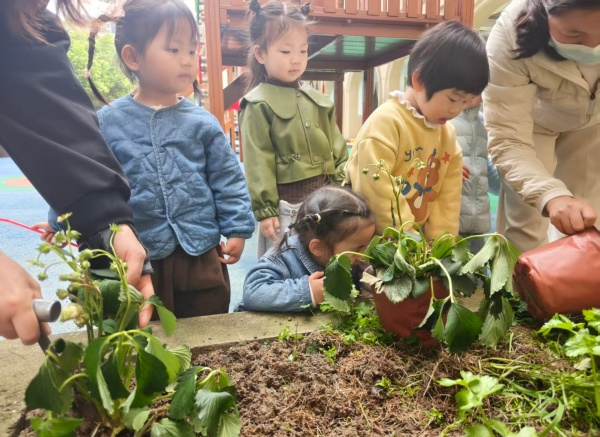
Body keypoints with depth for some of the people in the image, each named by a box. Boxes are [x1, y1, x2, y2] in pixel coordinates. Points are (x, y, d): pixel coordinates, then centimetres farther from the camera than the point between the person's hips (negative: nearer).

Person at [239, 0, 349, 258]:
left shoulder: (317, 99, 10)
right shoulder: (258, 105, -9)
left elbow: (337, 148, 14)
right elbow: (258, 163, -11)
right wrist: (265, 210, -12)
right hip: (286, 206, -6)